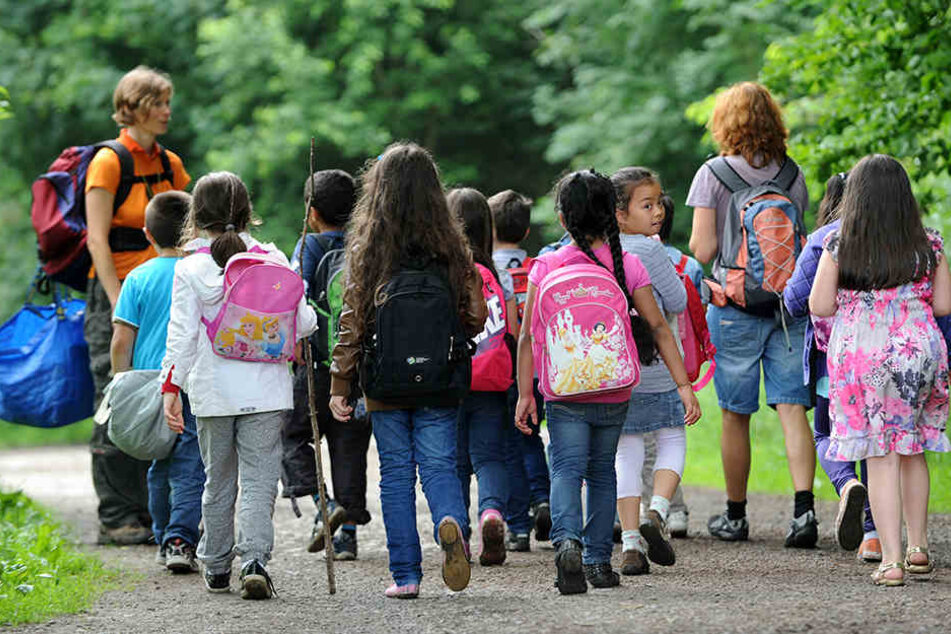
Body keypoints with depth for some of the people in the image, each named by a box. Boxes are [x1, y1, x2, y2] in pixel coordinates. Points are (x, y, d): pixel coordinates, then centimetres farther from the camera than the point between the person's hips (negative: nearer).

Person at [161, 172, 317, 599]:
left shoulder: (190, 270, -3)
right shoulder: (272, 260, -1)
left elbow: (182, 335, -5)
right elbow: (303, 324, -1)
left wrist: (171, 387, -1)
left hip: (213, 393, 1)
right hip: (265, 391, 0)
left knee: (218, 481, 14)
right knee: (259, 480, -2)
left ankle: (217, 568, 22)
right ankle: (254, 560, -20)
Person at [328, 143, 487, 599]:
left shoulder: (367, 246, -6)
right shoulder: (450, 245, -2)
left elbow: (353, 320, -6)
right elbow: (475, 317, -1)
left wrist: (339, 384, -1)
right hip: (440, 385, 1)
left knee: (396, 472, 8)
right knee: (439, 464, 6)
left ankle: (406, 575, 7)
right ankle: (452, 524, -25)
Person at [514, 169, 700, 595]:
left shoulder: (546, 267, -4)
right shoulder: (627, 265, -1)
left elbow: (528, 337, -6)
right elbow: (658, 328, -5)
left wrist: (525, 394, -2)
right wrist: (684, 385, -4)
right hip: (614, 395, 2)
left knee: (566, 468, -4)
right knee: (602, 472, 17)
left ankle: (567, 540, -30)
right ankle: (598, 559, 19)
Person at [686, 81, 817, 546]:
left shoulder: (713, 175, -6)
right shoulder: (792, 174, 5)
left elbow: (703, 250, -9)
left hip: (736, 304, -2)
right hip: (788, 301, 2)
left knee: (736, 415, 7)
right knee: (792, 408, -2)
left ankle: (735, 515, 17)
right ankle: (804, 508, -15)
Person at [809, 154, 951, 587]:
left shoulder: (838, 244, -6)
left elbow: (819, 306, -6)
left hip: (860, 354, -2)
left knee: (880, 457, 0)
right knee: (912, 450, 18)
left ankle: (892, 559, -4)